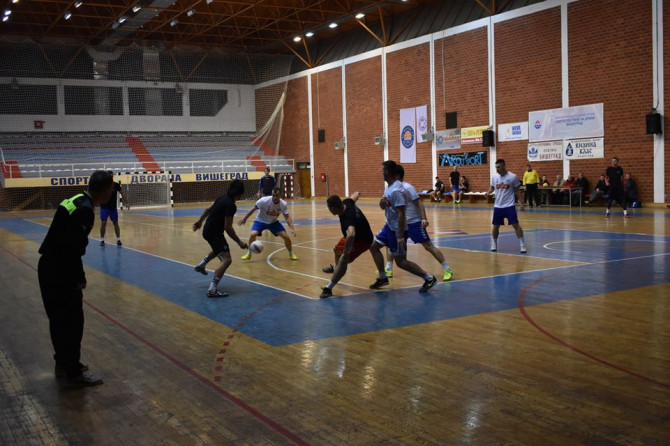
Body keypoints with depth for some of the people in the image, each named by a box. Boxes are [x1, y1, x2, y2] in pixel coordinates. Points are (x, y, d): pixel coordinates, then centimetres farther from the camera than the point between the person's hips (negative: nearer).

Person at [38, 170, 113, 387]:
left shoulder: (77, 201, 8)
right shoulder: (85, 210, -21)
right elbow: (72, 248, -24)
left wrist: (77, 276, 15)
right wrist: (80, 278, -12)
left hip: (50, 267, 10)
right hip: (59, 272, -10)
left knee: (60, 319, 20)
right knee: (72, 321, 1)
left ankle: (63, 363, 34)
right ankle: (73, 373, 10)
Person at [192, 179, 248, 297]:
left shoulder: (223, 198, 4)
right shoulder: (230, 205, -22)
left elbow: (208, 209, 18)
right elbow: (228, 228, -24)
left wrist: (200, 221, 33)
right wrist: (239, 242, -20)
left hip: (208, 230, 10)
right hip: (214, 233, -10)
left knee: (219, 248, 38)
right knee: (226, 259, -17)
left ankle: (201, 265, 51)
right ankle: (212, 290, -24)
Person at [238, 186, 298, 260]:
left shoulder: (283, 204, -21)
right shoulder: (264, 200, -29)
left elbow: (287, 217, -14)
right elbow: (253, 209, -15)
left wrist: (292, 228, -29)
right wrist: (244, 218, -9)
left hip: (274, 222, 2)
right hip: (261, 221, -2)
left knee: (286, 237, -11)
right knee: (253, 234, -26)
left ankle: (291, 254, 14)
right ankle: (249, 254, -3)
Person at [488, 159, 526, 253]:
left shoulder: (513, 177, -8)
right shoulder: (494, 177, 1)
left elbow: (517, 191, 0)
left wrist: (521, 203, -3)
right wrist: (488, 192, -8)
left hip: (509, 206, -3)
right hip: (498, 206, 3)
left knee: (516, 225, -9)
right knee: (495, 226, 8)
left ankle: (522, 245, -2)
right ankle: (494, 244, 26)